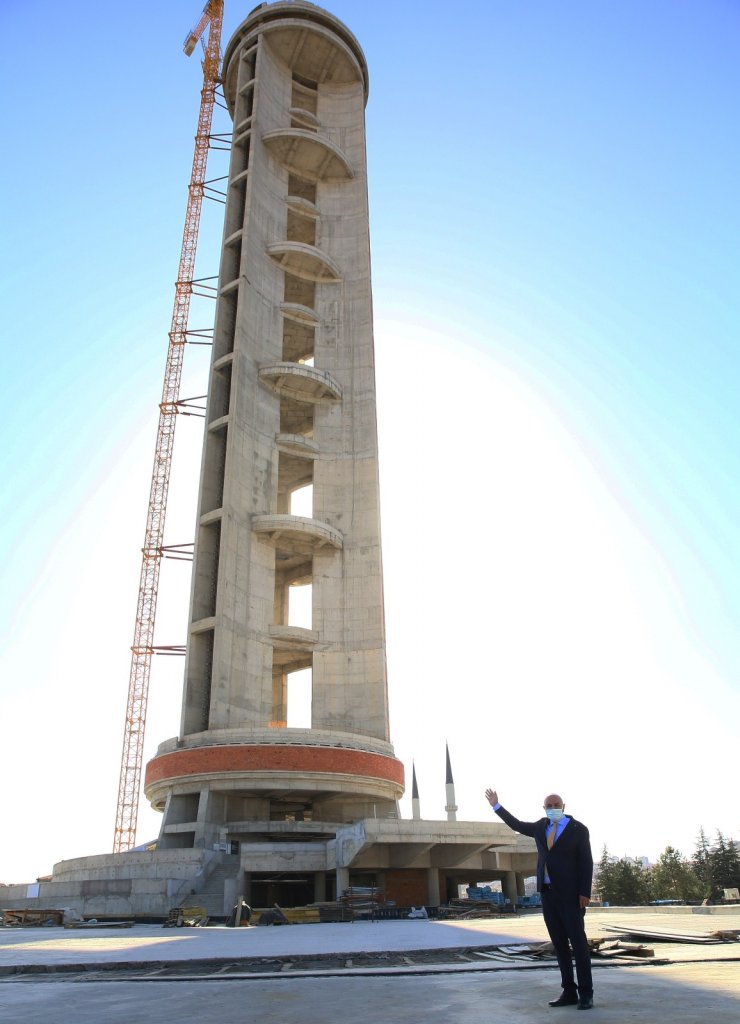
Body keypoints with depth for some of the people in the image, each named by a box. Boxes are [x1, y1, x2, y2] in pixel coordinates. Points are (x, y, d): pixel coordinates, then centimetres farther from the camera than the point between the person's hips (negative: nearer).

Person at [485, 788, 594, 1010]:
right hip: (547, 892, 5)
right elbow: (517, 825, 23)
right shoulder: (541, 826, 10)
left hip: (570, 894, -5)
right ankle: (569, 992, 13)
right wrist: (497, 806, 21)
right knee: (559, 944, 7)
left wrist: (585, 893, -14)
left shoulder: (578, 829, -5)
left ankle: (586, 994, 5)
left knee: (578, 942, -2)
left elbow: (586, 863, -7)